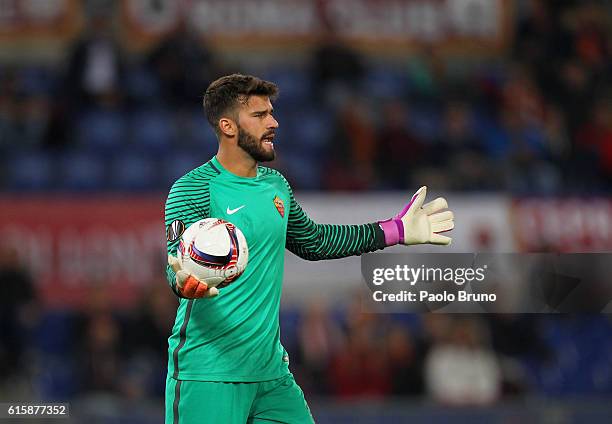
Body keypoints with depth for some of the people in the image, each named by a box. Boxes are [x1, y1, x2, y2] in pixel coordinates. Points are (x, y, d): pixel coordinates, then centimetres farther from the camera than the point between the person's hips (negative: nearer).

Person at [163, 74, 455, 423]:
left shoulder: (276, 185, 11)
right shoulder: (192, 190, -11)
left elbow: (313, 241, 27)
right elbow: (178, 262, -23)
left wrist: (395, 231, 26)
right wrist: (185, 283, -48)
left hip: (270, 367, 7)